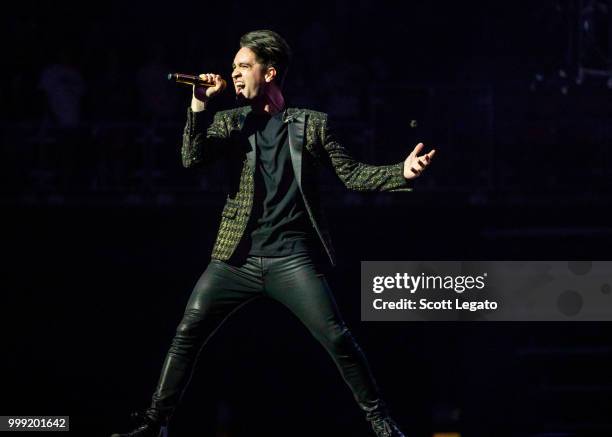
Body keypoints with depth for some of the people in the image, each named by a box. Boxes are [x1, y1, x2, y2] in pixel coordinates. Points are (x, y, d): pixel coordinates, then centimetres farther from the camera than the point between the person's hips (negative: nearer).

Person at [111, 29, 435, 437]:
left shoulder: (310, 124, 4)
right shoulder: (229, 123, 9)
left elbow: (351, 173, 3)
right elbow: (192, 158, -5)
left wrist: (401, 173, -11)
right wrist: (199, 104, -13)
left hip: (292, 258, -2)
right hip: (237, 258, 2)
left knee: (338, 338, -10)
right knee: (187, 334, -3)